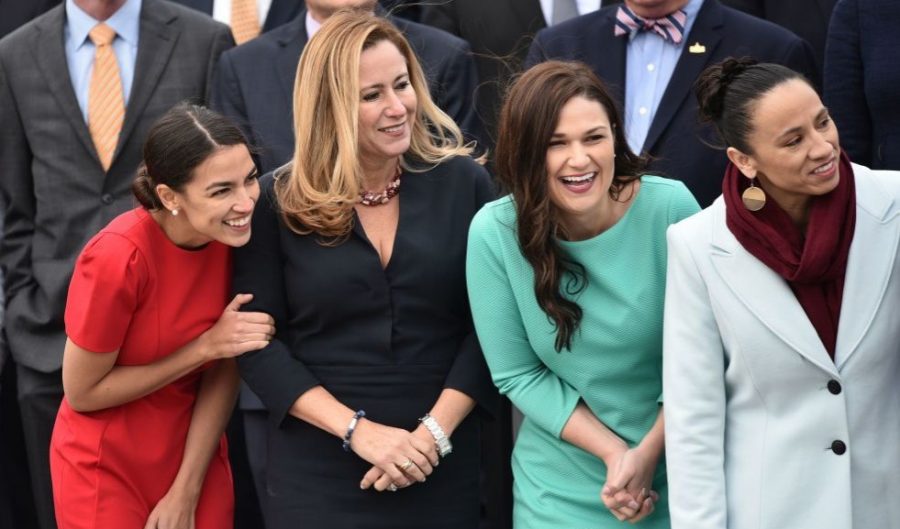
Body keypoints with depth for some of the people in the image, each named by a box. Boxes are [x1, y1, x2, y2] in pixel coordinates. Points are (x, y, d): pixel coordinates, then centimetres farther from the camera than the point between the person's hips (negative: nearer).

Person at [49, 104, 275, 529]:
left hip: (196, 459, 4)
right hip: (108, 470, -4)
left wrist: (186, 493, -8)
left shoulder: (235, 236, -13)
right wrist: (204, 347, -21)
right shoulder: (118, 257, -27)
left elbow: (224, 369, -6)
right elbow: (82, 392, -17)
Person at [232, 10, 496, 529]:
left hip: (442, 467, 1)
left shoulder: (463, 182, -1)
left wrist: (436, 431, -13)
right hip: (318, 470, -1)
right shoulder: (279, 201, -3)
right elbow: (257, 341, -6)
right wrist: (360, 431, -14)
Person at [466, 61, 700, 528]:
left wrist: (649, 452, -13)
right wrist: (614, 452, -15)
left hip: (680, 476, 0)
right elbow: (516, 374, -7)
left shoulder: (670, 209, -14)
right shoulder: (494, 233, -13)